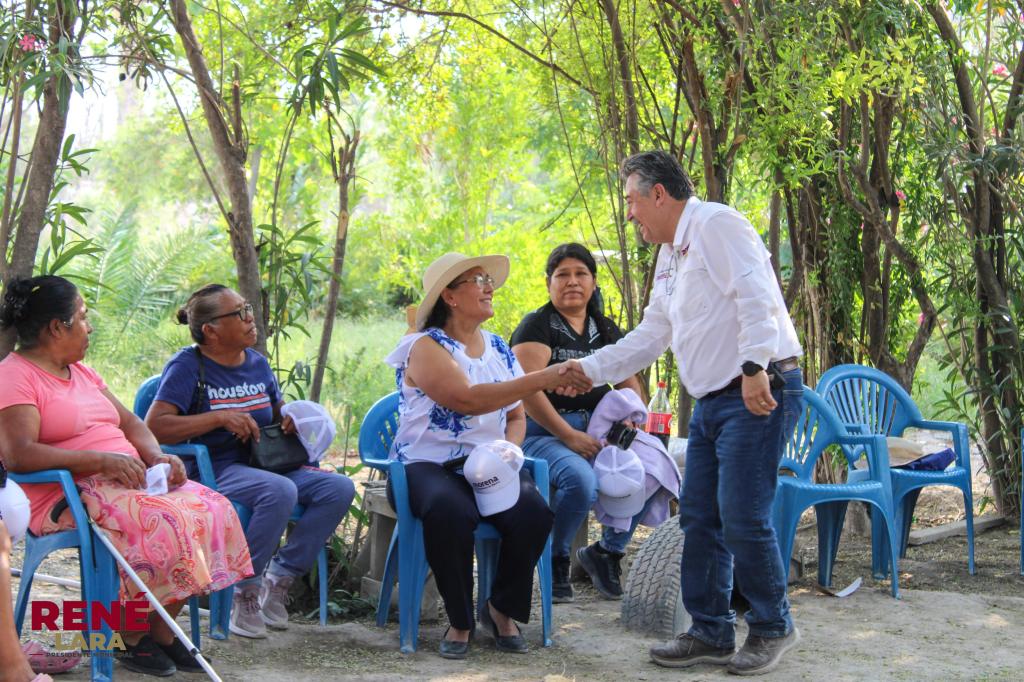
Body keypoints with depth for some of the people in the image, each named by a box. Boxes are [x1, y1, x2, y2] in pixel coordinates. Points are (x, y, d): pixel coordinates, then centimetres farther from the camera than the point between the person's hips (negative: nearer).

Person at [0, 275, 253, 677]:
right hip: (66, 497, -9)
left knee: (213, 510, -13)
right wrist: (102, 459, -25)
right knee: (162, 522, -31)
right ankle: (130, 640, -11)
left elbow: (130, 423, 22)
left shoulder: (80, 372, 21)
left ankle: (162, 631, -7)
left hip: (127, 482, 9)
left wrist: (158, 458, -1)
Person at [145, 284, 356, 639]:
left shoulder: (257, 363, 14)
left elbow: (279, 414, 30)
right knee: (280, 491, -36)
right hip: (212, 471, -7)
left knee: (340, 487, -13)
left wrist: (294, 417, 4)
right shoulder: (188, 366, -6)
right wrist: (219, 417, -22)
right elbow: (154, 427, -18)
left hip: (262, 464, 7)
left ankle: (279, 578, -4)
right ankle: (245, 590, -18)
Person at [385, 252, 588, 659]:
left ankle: (502, 610, -2)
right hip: (431, 464, -5)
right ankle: (459, 621, -14)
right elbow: (467, 399, -23)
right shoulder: (426, 347, -6)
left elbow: (516, 416, 20)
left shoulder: (499, 349, 15)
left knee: (534, 512, -28)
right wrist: (544, 379, -28)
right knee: (451, 514, -39)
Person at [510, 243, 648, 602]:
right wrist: (568, 436, -20)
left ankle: (607, 552, 2)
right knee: (581, 479, -36)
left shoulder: (606, 330, 19)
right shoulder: (537, 325, -1)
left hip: (597, 432, 6)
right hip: (543, 433, -6)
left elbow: (629, 384, 18)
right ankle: (554, 560, -7)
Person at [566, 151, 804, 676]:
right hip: (713, 400, 10)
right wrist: (589, 368, 20)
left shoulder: (715, 225, -10)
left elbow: (756, 297, -22)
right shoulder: (669, 257, 20)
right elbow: (650, 336, 25)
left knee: (742, 518, -9)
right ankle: (711, 633, 18)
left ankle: (772, 628, 8)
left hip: (759, 394, -10)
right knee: (699, 518, 9)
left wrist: (755, 366, -30)